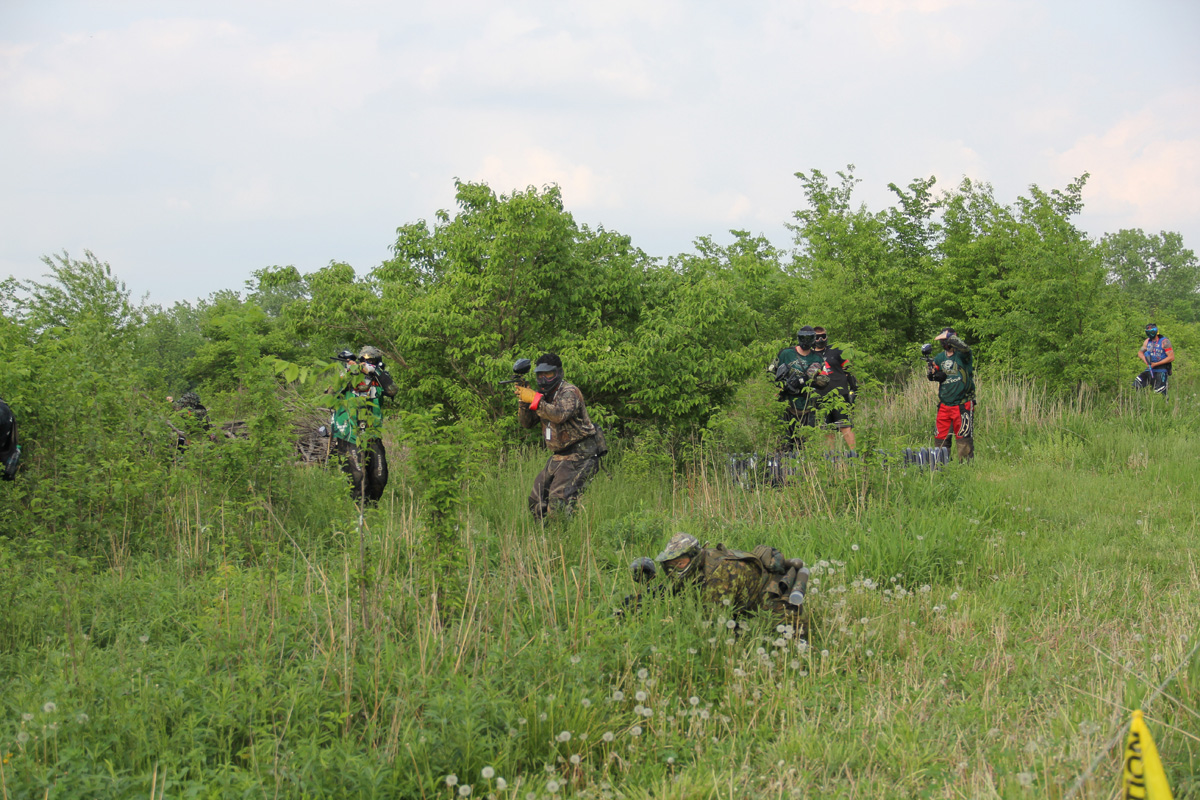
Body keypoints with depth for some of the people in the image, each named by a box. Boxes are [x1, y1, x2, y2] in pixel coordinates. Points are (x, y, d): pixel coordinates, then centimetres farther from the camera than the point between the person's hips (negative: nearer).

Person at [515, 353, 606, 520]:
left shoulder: (569, 392, -13)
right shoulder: (544, 395, 12)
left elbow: (560, 415, -31)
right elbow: (527, 423, 10)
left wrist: (535, 399, -30)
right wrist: (523, 401, -7)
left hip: (579, 455, -9)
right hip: (558, 456, 9)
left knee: (559, 500, -22)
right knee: (536, 500, 9)